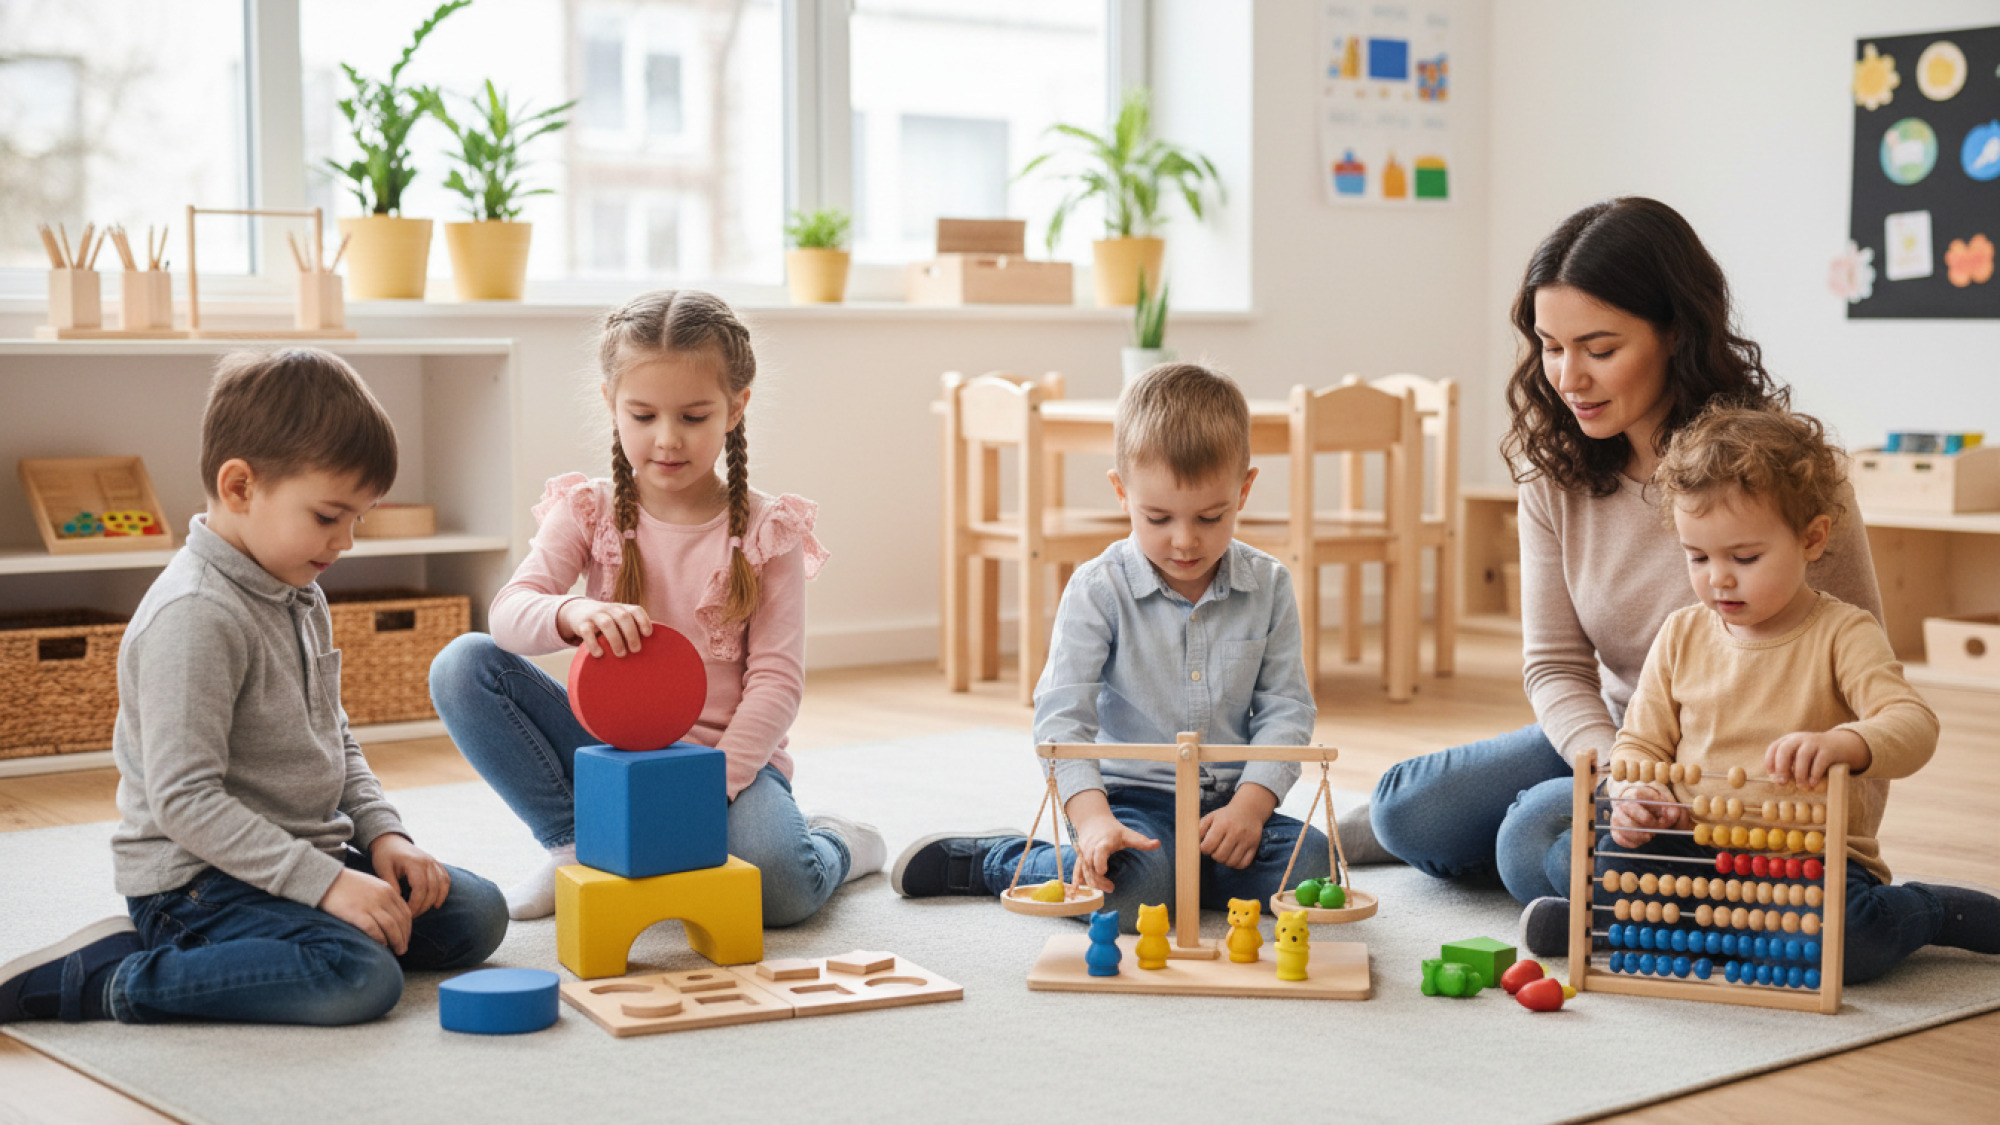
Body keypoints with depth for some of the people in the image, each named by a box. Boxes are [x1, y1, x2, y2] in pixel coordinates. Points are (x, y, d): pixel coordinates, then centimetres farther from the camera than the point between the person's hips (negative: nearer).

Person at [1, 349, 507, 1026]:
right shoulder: (195, 616, -21)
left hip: (301, 854, 10)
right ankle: (101, 981, -17)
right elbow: (183, 800, -25)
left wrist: (383, 835, 5)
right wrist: (325, 882, -26)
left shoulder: (301, 598, 11)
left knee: (476, 914, 2)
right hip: (199, 877, -10)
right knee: (359, 979, -30)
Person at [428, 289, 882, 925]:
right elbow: (508, 612, -16)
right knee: (463, 664, -17)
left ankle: (835, 845, 7)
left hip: (728, 753, -2)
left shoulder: (765, 532, -4)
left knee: (780, 888, -33)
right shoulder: (589, 513, -1)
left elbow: (777, 678, -8)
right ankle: (575, 848, -7)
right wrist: (572, 615, -40)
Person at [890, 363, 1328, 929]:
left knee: (1308, 860, -23)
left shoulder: (1267, 586, 2)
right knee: (1135, 888, -32)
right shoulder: (1099, 589, -8)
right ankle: (979, 859, -5)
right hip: (1130, 796, -3)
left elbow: (1287, 707, 3)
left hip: (1228, 801, 4)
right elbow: (1063, 713, -13)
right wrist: (1093, 819, -29)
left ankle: (1176, 867, 0)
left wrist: (1250, 804, -13)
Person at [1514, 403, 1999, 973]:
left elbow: (1913, 725, -17)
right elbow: (1641, 741, 14)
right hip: (1693, 849, 2)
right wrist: (1632, 794, -11)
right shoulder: (1682, 634, 9)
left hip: (1808, 857, -2)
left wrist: (1840, 744, -39)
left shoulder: (1843, 634, -4)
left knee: (1844, 939, -34)